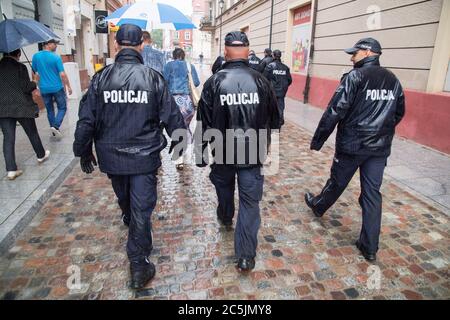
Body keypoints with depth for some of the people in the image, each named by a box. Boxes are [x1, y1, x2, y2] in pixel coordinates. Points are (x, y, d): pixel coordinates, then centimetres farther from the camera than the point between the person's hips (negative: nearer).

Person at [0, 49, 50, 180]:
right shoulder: (20, 67, -8)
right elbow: (26, 87, -13)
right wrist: (34, 88, 8)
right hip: (21, 106, -4)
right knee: (32, 132, 16)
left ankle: (11, 169, -1)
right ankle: (41, 155, 35)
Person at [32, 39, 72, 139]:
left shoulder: (35, 56, 3)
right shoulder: (56, 57, -11)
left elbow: (35, 73, 11)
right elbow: (62, 75, -13)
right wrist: (68, 86, -2)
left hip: (44, 88, 4)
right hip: (57, 87, -4)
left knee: (49, 110, 15)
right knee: (62, 108, 8)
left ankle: (54, 130, 20)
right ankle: (55, 126, -12)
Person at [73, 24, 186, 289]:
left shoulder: (101, 78, -5)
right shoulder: (153, 77, -10)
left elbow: (86, 120, -3)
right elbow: (172, 117, -6)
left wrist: (83, 152, 11)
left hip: (111, 156, 3)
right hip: (145, 157, -3)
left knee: (124, 198, 28)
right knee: (142, 208, 5)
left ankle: (129, 222, 60)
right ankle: (139, 267, 11)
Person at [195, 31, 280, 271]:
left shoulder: (214, 82, -8)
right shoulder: (261, 81, -4)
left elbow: (203, 123, -6)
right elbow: (274, 119, 7)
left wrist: (200, 152, 6)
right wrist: (264, 144, 25)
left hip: (223, 152, 1)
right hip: (253, 153, 0)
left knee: (224, 185, 28)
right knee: (250, 201, 6)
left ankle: (225, 218, 55)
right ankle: (246, 255, 9)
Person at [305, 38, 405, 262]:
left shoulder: (355, 77, -12)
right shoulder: (393, 80, 9)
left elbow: (335, 111, -17)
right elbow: (399, 113, 17)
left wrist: (318, 140, -10)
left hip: (352, 145, -5)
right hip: (380, 148, 5)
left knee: (337, 182, 16)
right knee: (372, 193, 8)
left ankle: (318, 206, 44)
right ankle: (370, 247, 13)